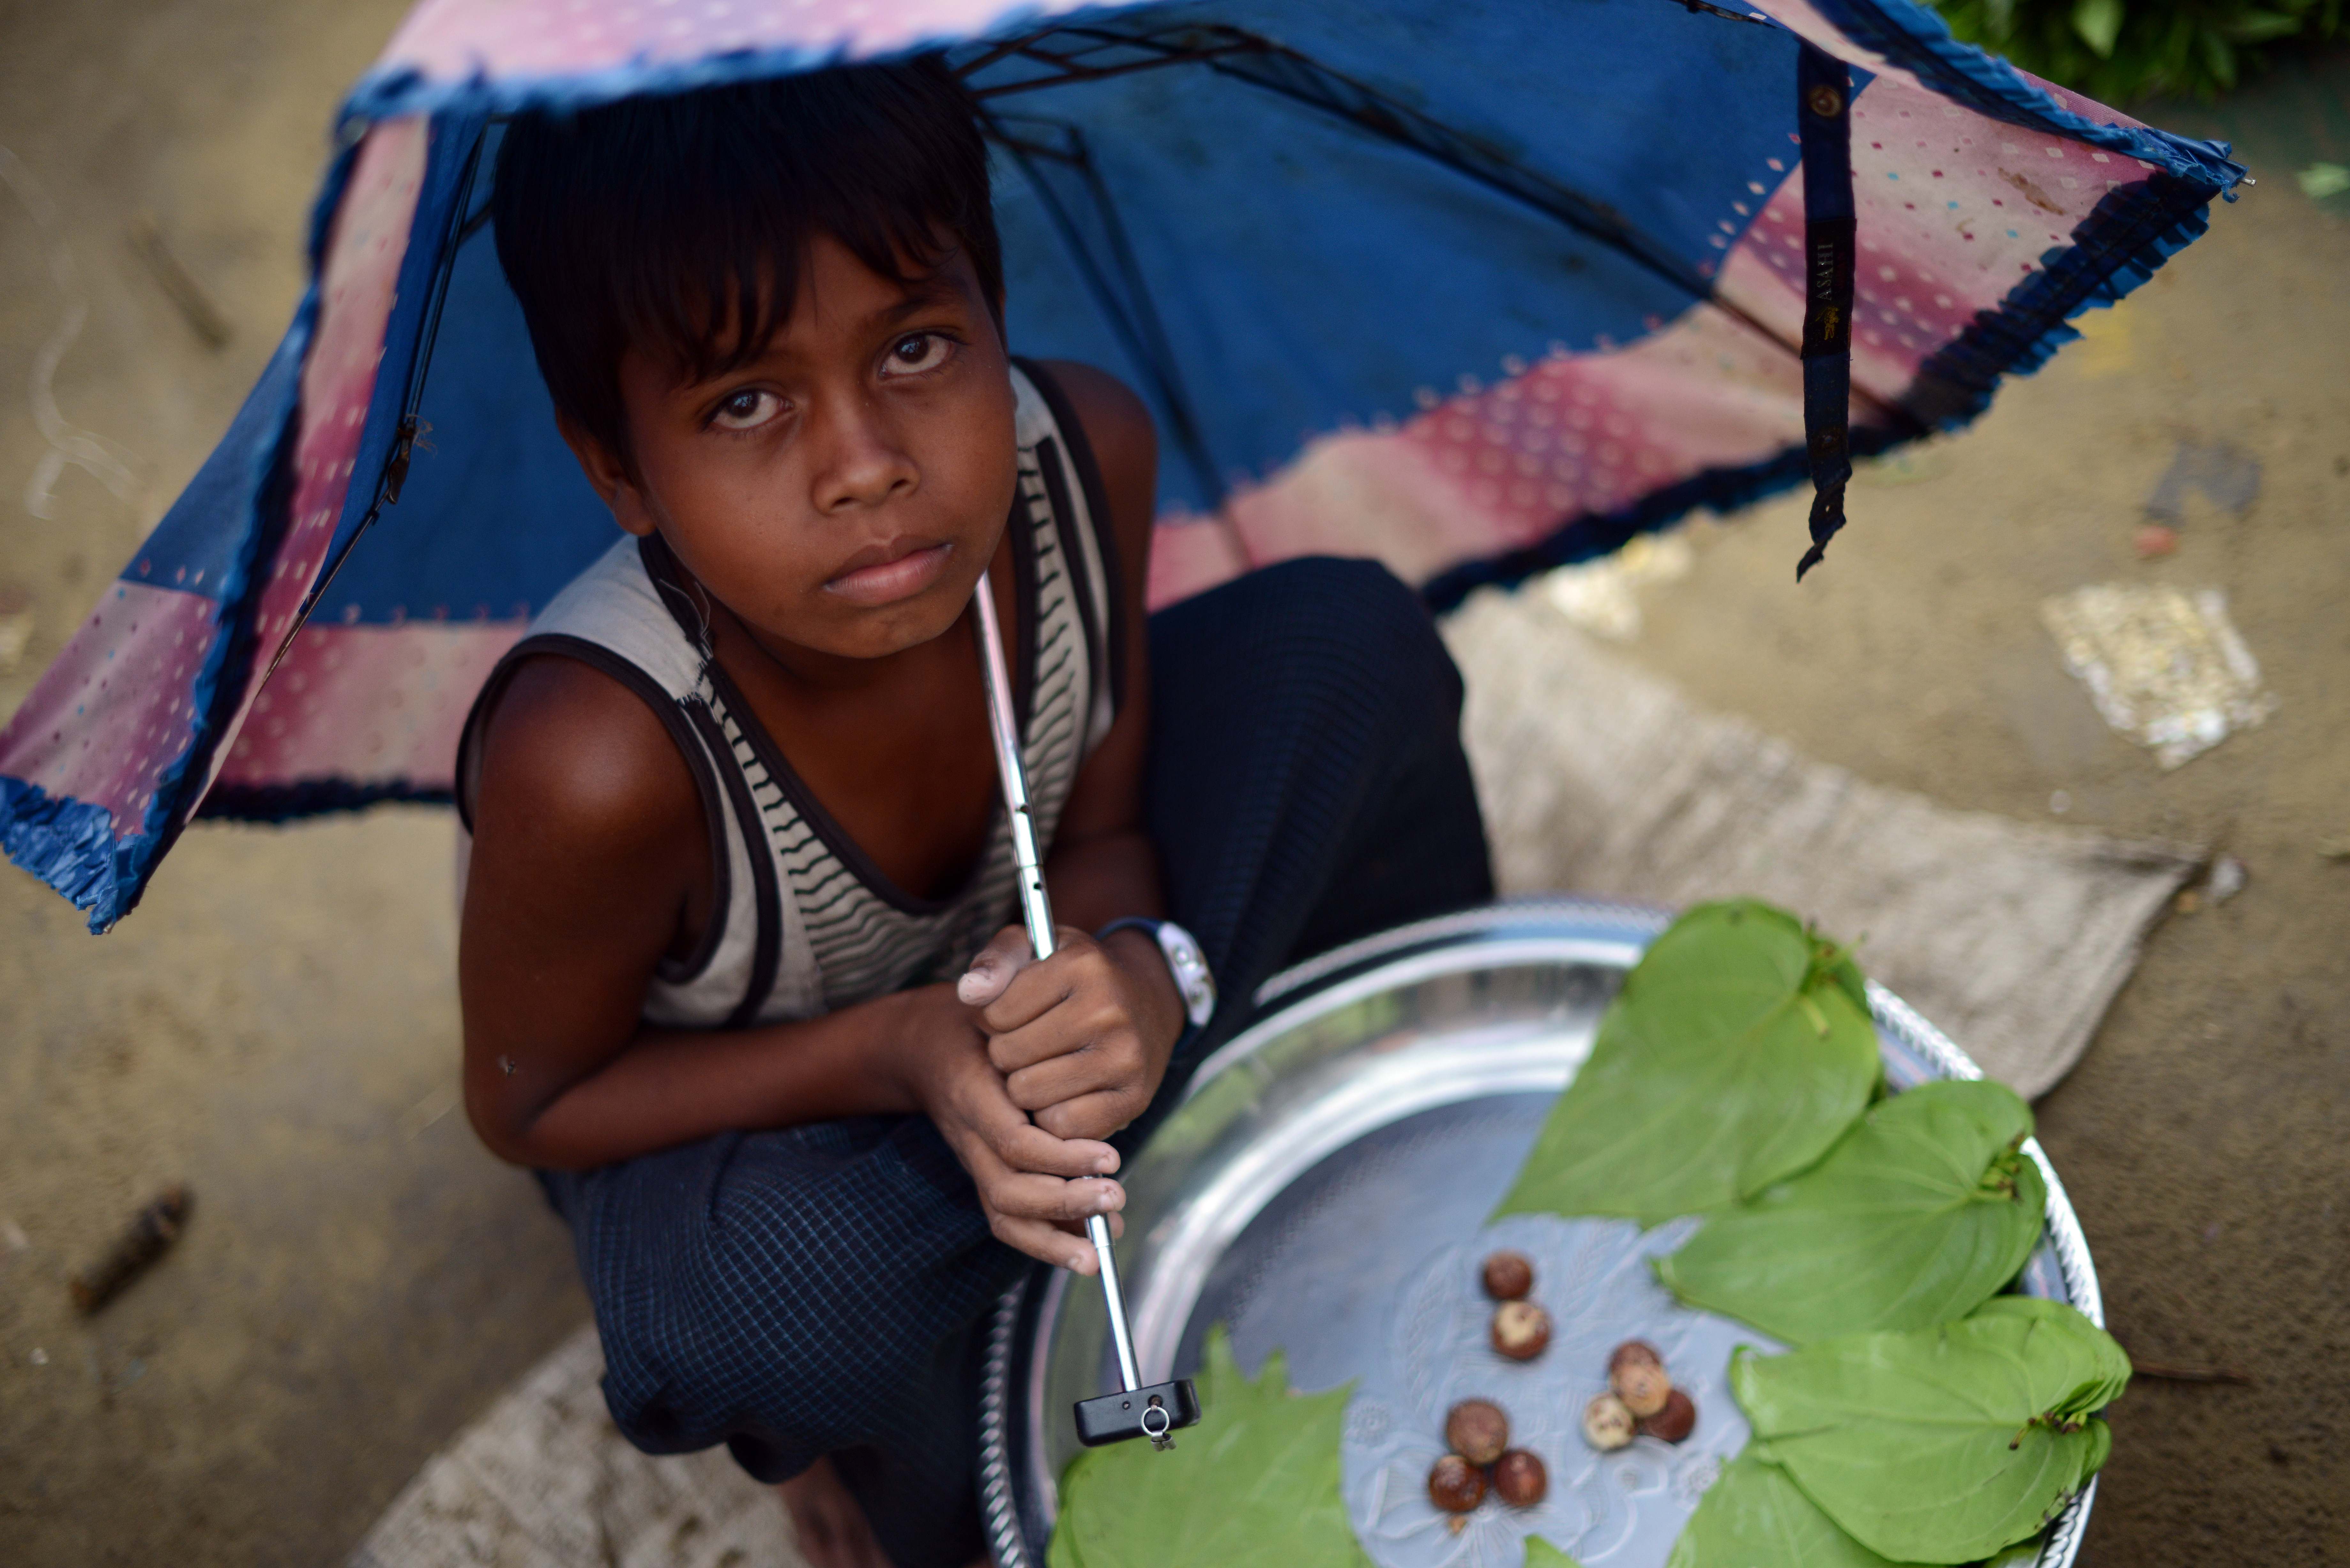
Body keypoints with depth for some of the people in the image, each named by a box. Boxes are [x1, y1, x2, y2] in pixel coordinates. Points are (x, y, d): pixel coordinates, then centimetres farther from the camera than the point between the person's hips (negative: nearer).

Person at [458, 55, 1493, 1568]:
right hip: (721, 1104, -4)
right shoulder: (598, 758, -40)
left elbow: (1104, 830, -11)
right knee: (786, 1299, -39)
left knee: (1352, 645, -12)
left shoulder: (1082, 452, -27)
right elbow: (530, 1104, -20)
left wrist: (1141, 967, -35)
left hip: (1000, 972, 5)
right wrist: (894, 1052, -35)